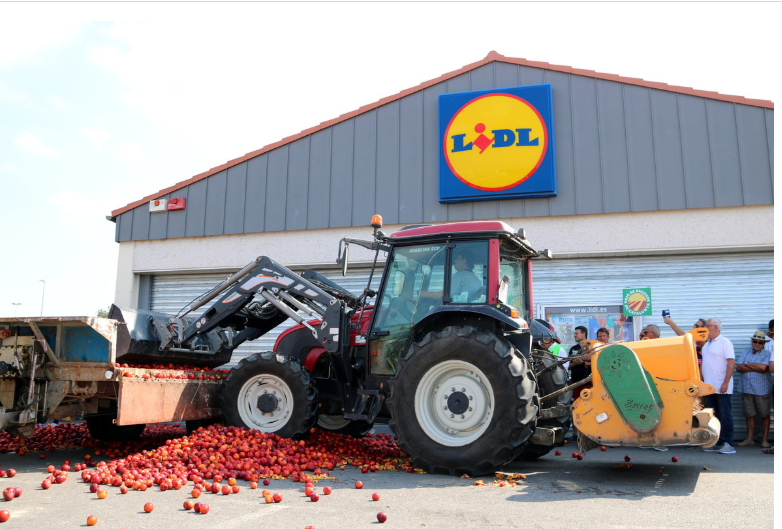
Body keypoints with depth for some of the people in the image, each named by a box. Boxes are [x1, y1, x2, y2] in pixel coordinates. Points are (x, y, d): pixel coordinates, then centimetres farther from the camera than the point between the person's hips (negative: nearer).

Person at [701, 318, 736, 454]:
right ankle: (716, 443, 16)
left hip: (721, 388, -8)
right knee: (713, 416, 10)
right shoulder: (706, 344, 16)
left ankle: (728, 444, 2)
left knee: (725, 415, -3)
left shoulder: (724, 342, -8)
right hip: (710, 387, 8)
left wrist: (726, 382, -21)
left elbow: (731, 362, -15)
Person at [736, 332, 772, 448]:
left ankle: (764, 440, 12)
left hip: (762, 390, -4)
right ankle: (749, 439, 15)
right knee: (749, 414, 8)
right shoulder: (746, 353, 13)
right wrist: (756, 368, -8)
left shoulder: (767, 354, -1)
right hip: (746, 389, 4)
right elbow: (738, 367, 1)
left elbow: (763, 368, -17)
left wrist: (747, 364, -4)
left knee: (765, 414, 3)